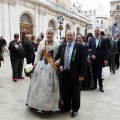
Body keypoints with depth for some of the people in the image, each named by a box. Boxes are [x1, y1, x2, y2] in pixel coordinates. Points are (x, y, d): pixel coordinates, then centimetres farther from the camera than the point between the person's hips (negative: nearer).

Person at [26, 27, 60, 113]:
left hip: (51, 67, -2)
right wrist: (35, 65, 4)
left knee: (49, 86, 3)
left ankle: (49, 105, 18)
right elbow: (38, 55, 8)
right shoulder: (42, 43, 6)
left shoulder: (57, 44, -2)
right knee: (39, 84, 8)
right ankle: (38, 103, 24)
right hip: (41, 66, 3)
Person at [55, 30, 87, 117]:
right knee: (65, 92, 16)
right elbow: (57, 58, 17)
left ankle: (75, 109, 30)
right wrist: (60, 65, -2)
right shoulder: (62, 47, 7)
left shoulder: (81, 47, -8)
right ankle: (67, 107, 36)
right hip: (64, 73, 4)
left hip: (75, 74, -4)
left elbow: (84, 62, -10)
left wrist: (82, 75, -14)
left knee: (75, 93, 11)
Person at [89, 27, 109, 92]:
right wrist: (91, 55, -10)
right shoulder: (91, 40, 5)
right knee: (94, 73, 10)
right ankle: (95, 85, 23)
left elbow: (106, 50, -3)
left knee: (99, 73, 2)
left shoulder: (103, 40, -2)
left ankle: (101, 86, 17)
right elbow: (89, 49, 7)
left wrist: (106, 59, -10)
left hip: (100, 59, -2)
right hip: (93, 59, 3)